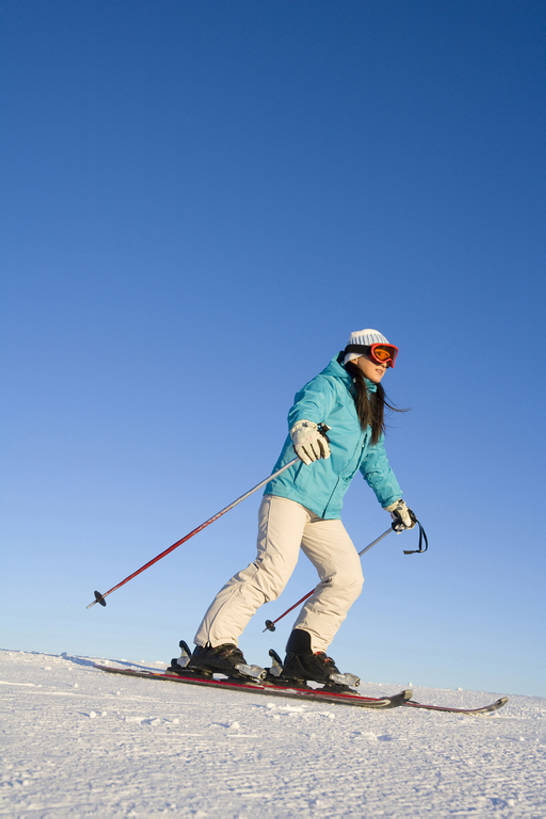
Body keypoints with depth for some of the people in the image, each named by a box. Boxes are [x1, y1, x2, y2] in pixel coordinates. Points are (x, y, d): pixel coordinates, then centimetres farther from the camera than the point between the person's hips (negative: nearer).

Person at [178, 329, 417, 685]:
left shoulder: (371, 412, 26)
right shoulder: (330, 385, 1)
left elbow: (376, 464, 37)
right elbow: (306, 405, -23)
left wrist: (395, 502, 38)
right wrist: (304, 427, -46)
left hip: (325, 510, 8)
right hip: (292, 491, -8)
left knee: (348, 577, -5)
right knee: (274, 568, -22)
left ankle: (304, 654, 2)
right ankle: (212, 643, -19)